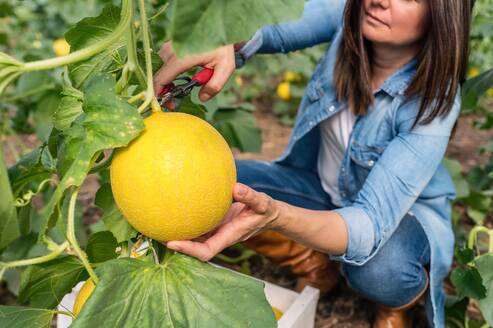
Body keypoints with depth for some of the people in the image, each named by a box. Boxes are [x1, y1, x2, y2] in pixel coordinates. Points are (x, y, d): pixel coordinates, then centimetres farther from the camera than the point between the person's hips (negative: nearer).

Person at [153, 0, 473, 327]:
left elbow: (371, 225, -37)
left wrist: (275, 216, -57)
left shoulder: (434, 102, -30)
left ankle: (400, 302, 2)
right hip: (322, 188, 4)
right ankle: (315, 262, 6)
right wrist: (224, 43, -46)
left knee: (376, 266, -39)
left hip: (404, 212, -3)